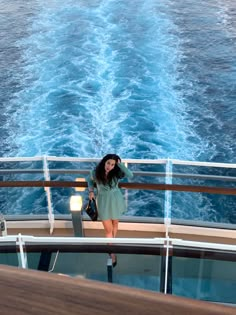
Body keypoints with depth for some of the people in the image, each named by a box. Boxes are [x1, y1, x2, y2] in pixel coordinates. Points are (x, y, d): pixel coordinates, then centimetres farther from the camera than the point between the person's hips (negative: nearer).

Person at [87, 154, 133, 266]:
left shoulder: (117, 173, -19)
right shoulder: (95, 172, -17)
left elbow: (130, 175, -35)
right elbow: (90, 180, 6)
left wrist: (120, 164, -33)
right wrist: (91, 191, -6)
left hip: (115, 201, 1)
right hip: (103, 202, -1)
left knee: (115, 223, 23)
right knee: (108, 229, 4)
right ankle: (112, 253, 19)